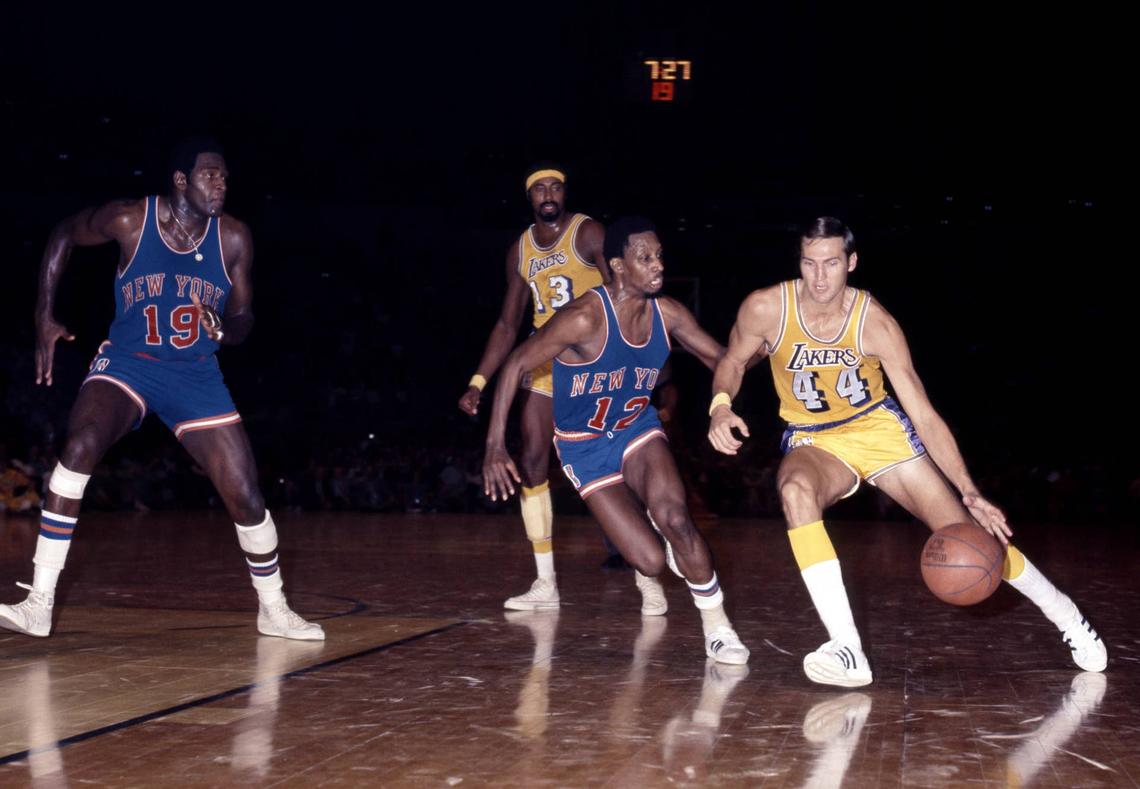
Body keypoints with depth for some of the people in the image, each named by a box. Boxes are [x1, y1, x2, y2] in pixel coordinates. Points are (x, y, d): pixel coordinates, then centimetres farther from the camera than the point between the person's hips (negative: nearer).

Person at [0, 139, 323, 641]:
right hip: (127, 363, -2)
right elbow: (63, 235, 6)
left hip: (196, 375, 2)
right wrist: (44, 317, 2)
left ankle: (273, 610, 19)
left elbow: (242, 324, 1)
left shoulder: (233, 238, -8)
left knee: (245, 495, -5)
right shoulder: (130, 220, -13)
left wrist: (224, 327, -24)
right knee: (79, 448, -30)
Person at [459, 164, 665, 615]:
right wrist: (477, 383, 8)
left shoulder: (588, 234, -7)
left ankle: (648, 581, 3)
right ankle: (545, 585, 8)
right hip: (544, 366, 6)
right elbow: (507, 325, 15)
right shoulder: (520, 251, 10)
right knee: (531, 466, 0)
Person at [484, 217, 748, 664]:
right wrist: (495, 446, -24)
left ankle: (718, 627, -4)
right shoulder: (585, 318, -27)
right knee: (651, 562, -12)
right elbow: (516, 364, -21)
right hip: (585, 447, -3)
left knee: (675, 518, -25)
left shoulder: (667, 314, -10)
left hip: (637, 430, 4)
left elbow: (722, 359, 3)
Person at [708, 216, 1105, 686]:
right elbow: (732, 362, 1)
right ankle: (847, 652, -36)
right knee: (795, 489, -37)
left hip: (879, 427, 0)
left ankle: (1066, 616, 26)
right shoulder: (765, 309, -20)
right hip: (813, 440, 0)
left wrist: (971, 493, -28)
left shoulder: (875, 324, -21)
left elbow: (925, 417, -19)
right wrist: (720, 407, -22)